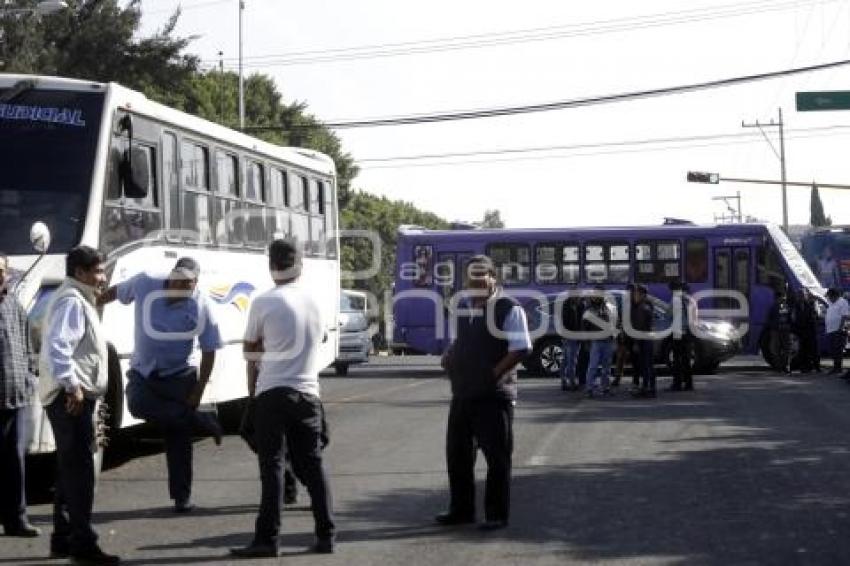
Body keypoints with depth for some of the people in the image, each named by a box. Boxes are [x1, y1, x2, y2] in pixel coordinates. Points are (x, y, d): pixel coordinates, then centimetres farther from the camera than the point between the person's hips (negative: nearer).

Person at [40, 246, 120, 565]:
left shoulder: (78, 302, 21)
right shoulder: (72, 302, -12)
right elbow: (58, 347, -26)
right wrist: (72, 385, -30)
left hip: (76, 397, 11)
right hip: (73, 398, -11)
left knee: (70, 470, 15)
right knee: (79, 471, -11)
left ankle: (63, 539, 21)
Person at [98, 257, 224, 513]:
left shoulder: (201, 307, -14)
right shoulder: (145, 285, -11)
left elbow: (209, 351, -9)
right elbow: (116, 292, 10)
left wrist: (198, 391, -11)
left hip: (179, 376, -2)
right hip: (143, 372, 2)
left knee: (178, 437, -3)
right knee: (138, 405, -30)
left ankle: (182, 496, 10)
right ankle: (199, 420, -18)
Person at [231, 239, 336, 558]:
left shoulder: (264, 303, -7)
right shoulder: (315, 301, 7)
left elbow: (251, 349, 3)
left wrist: (252, 389, 15)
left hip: (272, 393, -4)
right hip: (308, 393, 4)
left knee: (272, 466, -3)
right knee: (312, 464, 9)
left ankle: (267, 539, -6)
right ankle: (326, 535, 9)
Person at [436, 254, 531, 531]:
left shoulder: (508, 309, -10)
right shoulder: (464, 308, 14)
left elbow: (520, 349, -17)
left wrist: (494, 373, -18)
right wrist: (449, 356, 7)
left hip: (494, 395, -8)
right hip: (462, 393, 8)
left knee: (497, 456, 0)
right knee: (457, 452, 14)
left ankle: (497, 515, 8)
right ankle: (461, 509, 27)